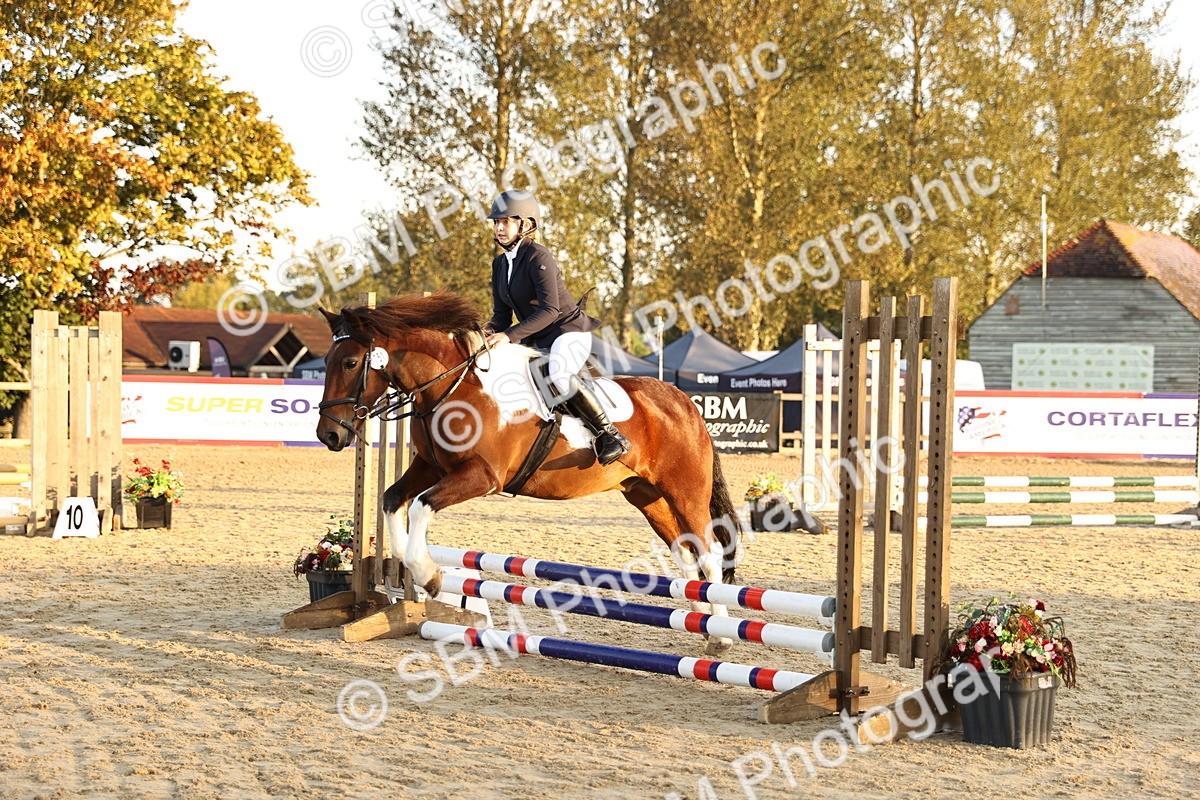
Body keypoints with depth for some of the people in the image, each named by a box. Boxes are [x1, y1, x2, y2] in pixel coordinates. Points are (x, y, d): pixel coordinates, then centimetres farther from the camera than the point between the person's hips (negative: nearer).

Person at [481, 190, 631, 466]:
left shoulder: (538, 257, -16)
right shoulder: (500, 264, 10)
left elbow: (549, 310, -24)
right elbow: (502, 315, 11)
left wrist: (510, 335, -30)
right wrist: (488, 332, -12)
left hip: (569, 331, -9)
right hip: (536, 340, 10)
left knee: (558, 373, -36)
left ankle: (611, 435, -28)